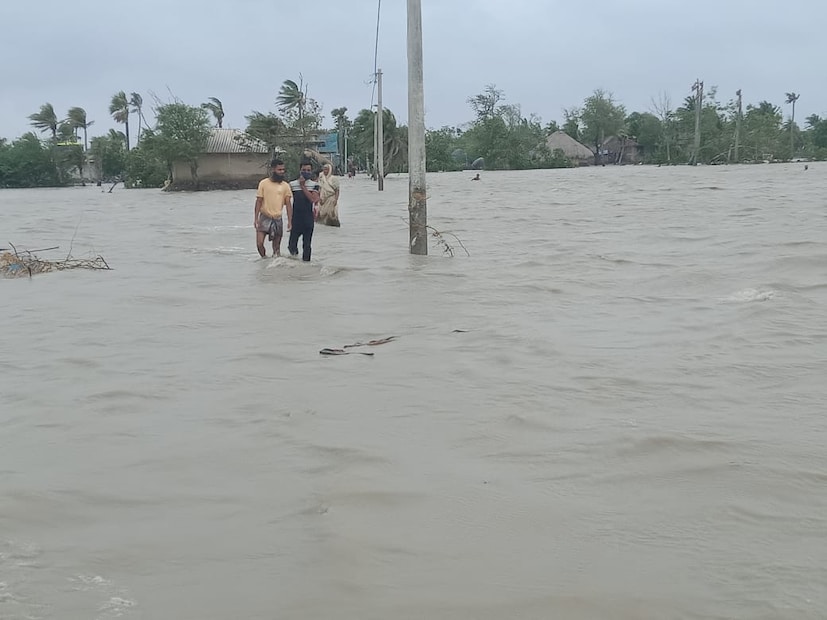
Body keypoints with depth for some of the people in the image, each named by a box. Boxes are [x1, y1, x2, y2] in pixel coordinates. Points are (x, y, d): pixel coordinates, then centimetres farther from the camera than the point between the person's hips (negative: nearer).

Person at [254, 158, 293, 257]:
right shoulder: (263, 183, -2)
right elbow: (259, 201, 0)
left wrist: (289, 221, -7)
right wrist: (256, 218, -8)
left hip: (278, 219, 2)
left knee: (277, 247, 6)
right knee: (259, 243, -10)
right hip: (264, 218, -1)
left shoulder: (285, 185, 2)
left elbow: (288, 204, 1)